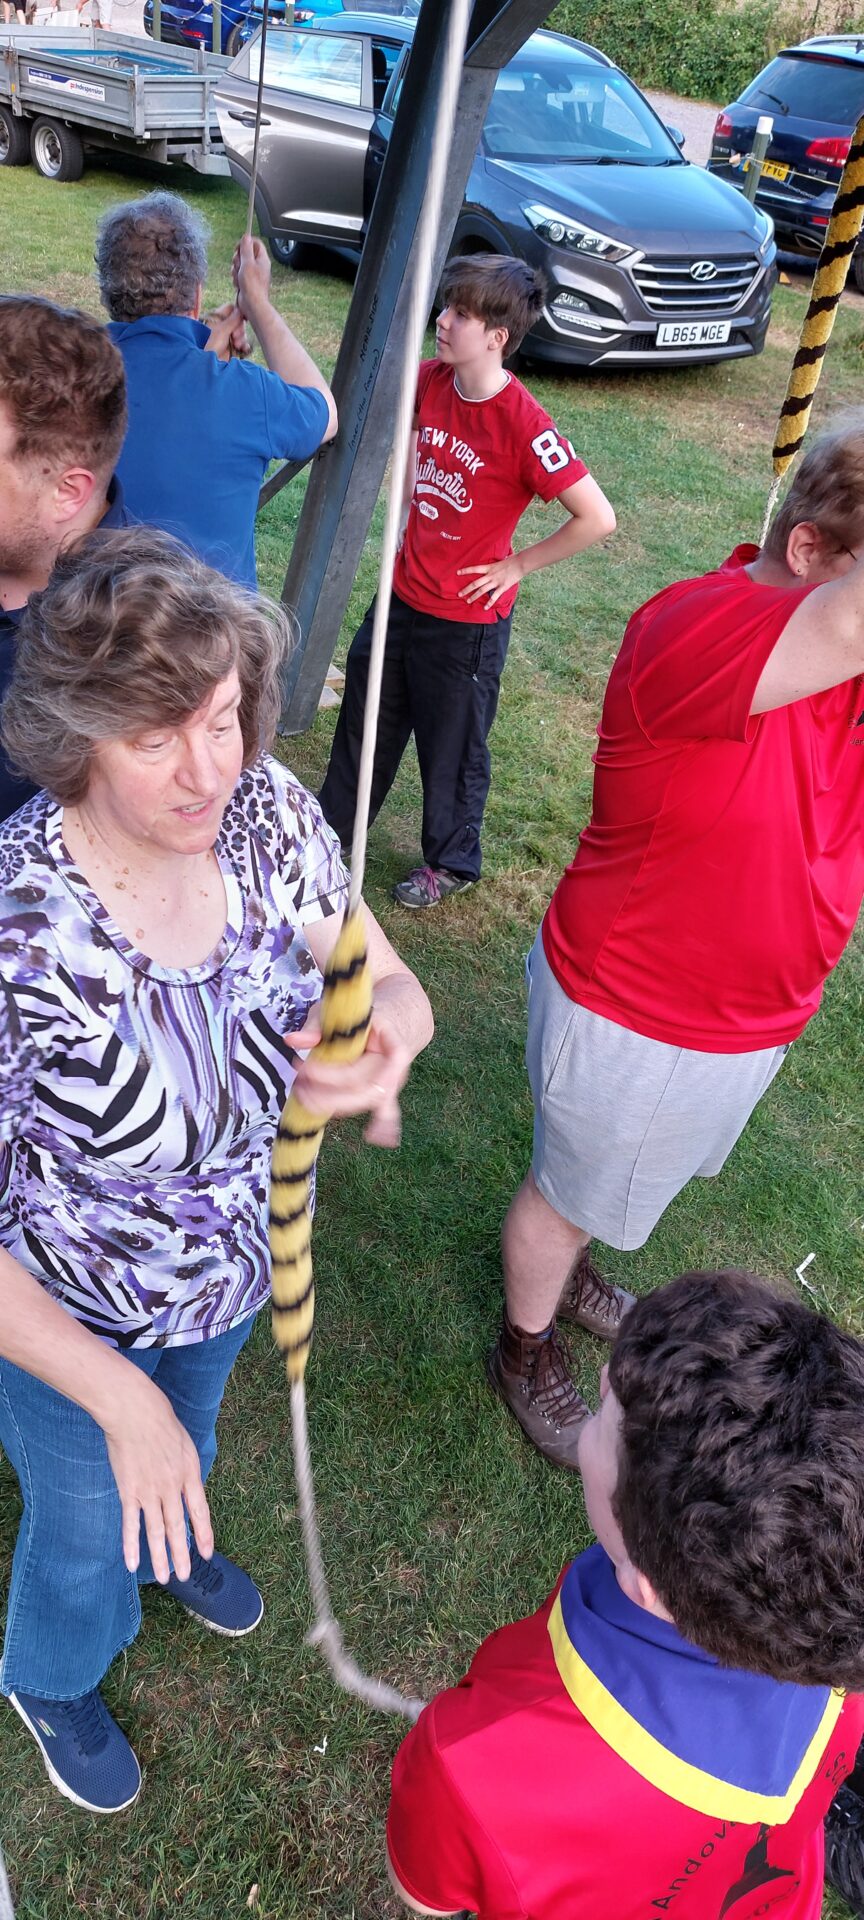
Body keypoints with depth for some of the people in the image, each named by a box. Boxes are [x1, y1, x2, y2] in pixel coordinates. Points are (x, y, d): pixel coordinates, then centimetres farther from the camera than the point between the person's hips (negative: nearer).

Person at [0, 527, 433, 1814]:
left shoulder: (264, 809, -23)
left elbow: (393, 987, -11)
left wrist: (383, 1044, -35)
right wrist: (119, 1402, -27)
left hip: (244, 1257, 5)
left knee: (193, 1423, 37)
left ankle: (169, 1547, 75)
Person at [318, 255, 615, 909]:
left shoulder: (523, 424, -25)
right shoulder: (430, 381, -5)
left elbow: (598, 519, -25)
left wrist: (517, 565, -16)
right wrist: (411, 517, 9)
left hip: (467, 617, -7)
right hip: (403, 595, 7)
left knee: (452, 744, 11)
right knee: (366, 714, 22)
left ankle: (451, 863, 35)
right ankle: (333, 824, 44)